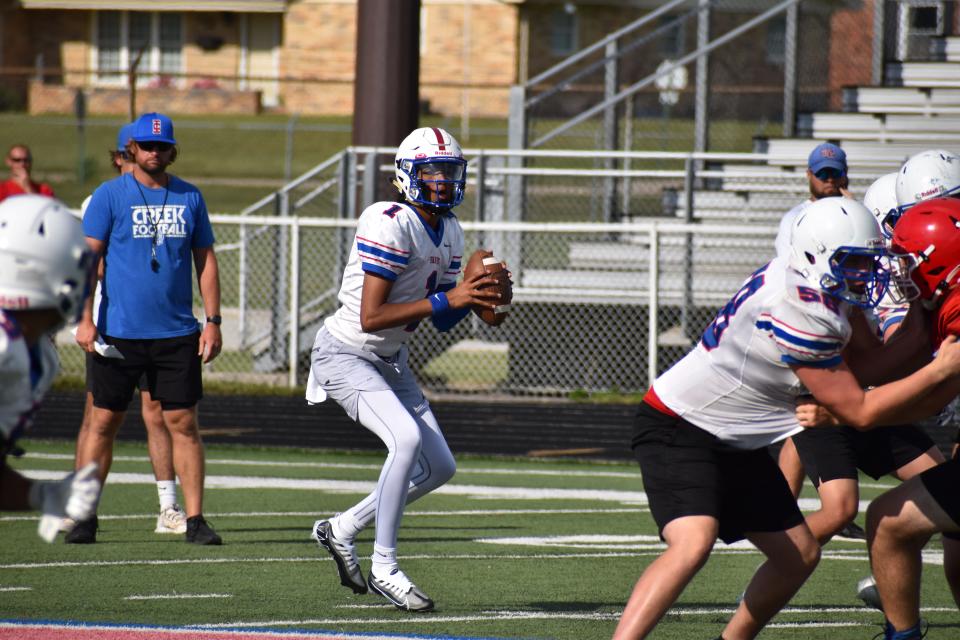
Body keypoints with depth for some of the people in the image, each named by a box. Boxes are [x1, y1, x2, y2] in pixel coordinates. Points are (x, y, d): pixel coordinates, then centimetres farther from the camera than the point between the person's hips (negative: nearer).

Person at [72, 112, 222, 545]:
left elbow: (206, 262, 13)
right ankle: (83, 516, 8)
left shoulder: (189, 197, 9)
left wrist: (213, 321, 5)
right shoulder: (110, 195, 0)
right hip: (119, 333, -2)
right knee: (104, 422, 1)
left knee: (183, 423, 1)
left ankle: (195, 518, 4)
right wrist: (85, 319, -12)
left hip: (177, 332, 2)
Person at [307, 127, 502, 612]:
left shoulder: (450, 234, 5)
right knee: (408, 438, -28)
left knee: (439, 467, 6)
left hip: (389, 361, 9)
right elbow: (370, 317, -28)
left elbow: (442, 320, 11)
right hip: (346, 354, -9)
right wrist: (447, 299, -29)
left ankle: (341, 531, 23)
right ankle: (384, 567, -18)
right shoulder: (390, 226, -23)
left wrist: (474, 298, -11)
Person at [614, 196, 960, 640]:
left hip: (734, 443, 11)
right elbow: (859, 412, -22)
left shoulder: (819, 287, 0)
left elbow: (868, 361, 11)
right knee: (693, 544, -32)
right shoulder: (801, 312, -28)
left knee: (800, 556, 13)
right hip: (678, 431, -11)